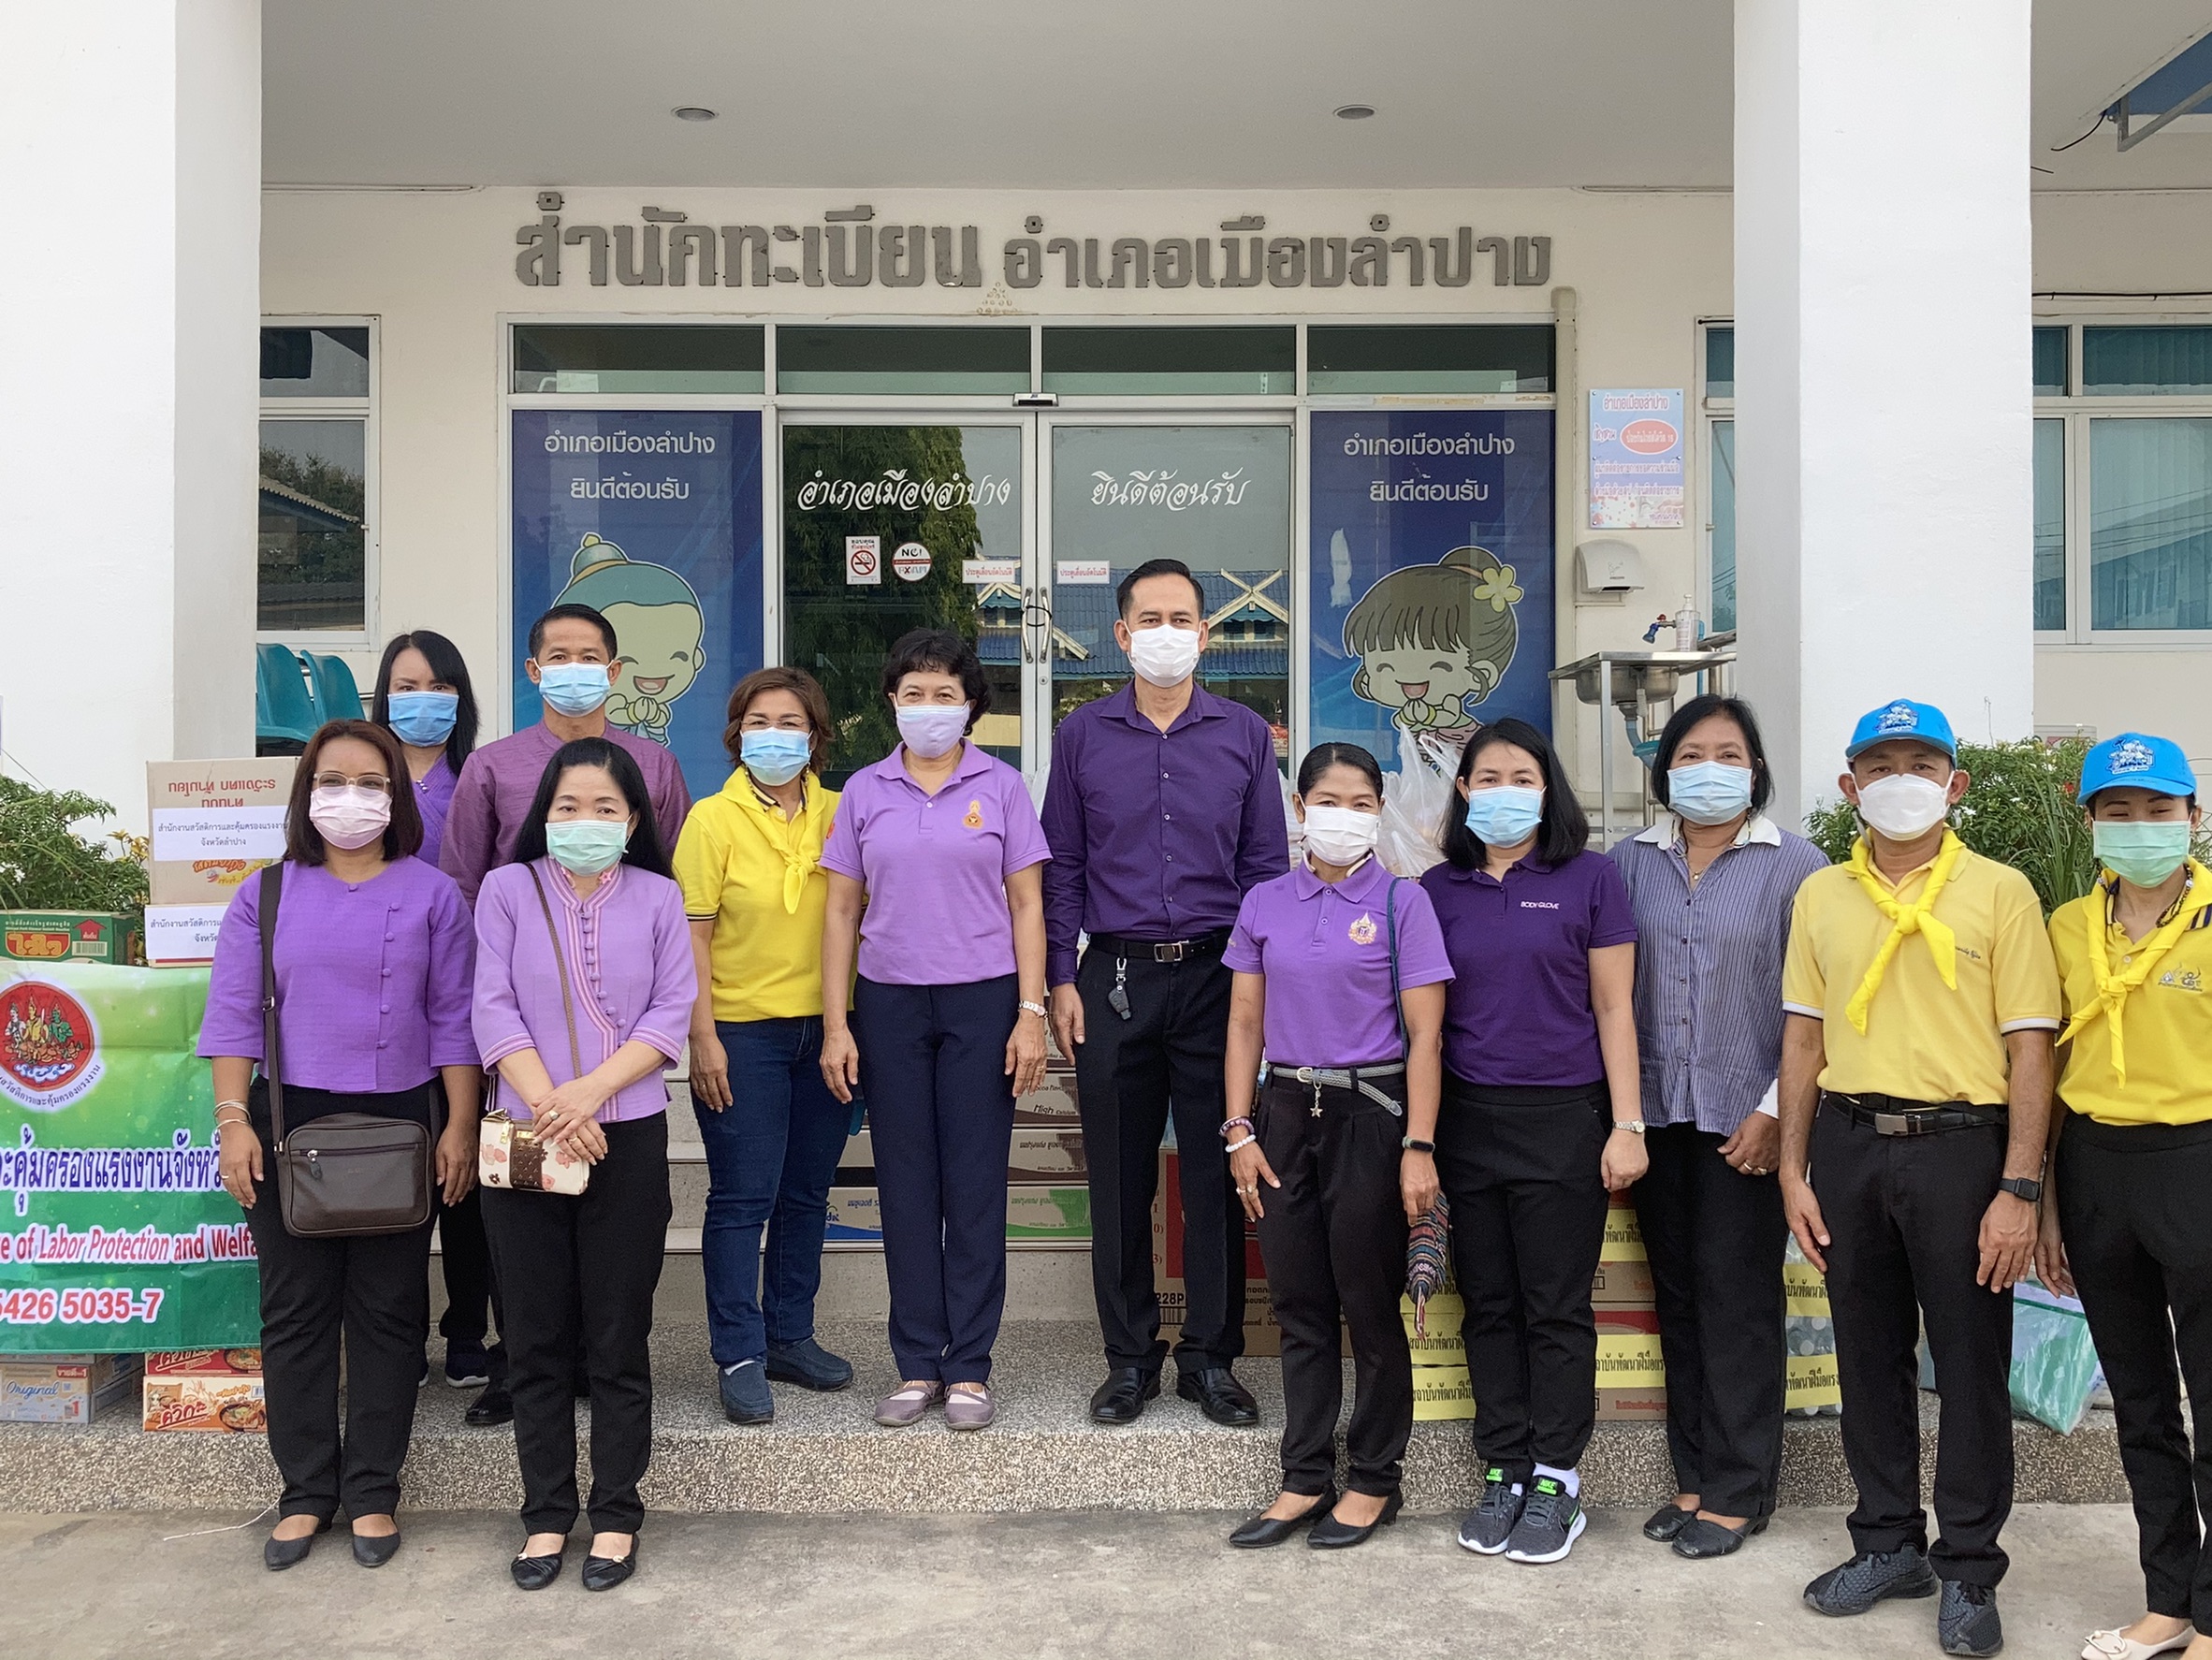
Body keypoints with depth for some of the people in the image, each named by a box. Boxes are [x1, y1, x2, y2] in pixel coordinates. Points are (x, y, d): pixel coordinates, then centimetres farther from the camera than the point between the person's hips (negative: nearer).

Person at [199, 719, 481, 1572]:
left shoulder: (432, 895, 2)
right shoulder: (266, 896, 5)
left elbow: (454, 1018, 1)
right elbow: (233, 1014, 2)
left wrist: (461, 1124, -5)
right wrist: (233, 1120, -7)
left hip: (399, 1122, -1)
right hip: (289, 1125, 1)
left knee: (389, 1310, 5)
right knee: (295, 1310, 6)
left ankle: (372, 1491, 18)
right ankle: (305, 1491, 19)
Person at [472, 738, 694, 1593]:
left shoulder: (657, 898, 5)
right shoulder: (508, 889, 3)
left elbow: (670, 1015, -2)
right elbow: (494, 1011, -4)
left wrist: (590, 1091, -15)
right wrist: (549, 1107, -15)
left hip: (629, 1140, 0)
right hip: (524, 1141, 0)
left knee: (619, 1337, 5)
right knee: (537, 1338, 7)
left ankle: (616, 1515, 16)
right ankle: (546, 1514, 19)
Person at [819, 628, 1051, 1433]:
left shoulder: (1001, 787, 3)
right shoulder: (864, 792, 7)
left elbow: (1026, 905, 2)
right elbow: (841, 911, 7)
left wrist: (1031, 1014, -5)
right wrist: (835, 1024, 1)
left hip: (982, 1002, -2)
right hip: (889, 1004, 2)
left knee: (975, 1184, 2)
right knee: (905, 1185, 6)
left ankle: (969, 1368, 11)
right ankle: (917, 1368, 16)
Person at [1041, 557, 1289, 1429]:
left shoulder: (1244, 734, 7)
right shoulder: (1082, 735, 7)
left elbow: (1266, 865, 7)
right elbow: (1062, 867, 7)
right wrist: (1061, 979, 0)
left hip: (1218, 975, 0)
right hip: (1115, 979, 0)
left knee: (1217, 1174, 4)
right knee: (1120, 1178, 6)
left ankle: (1210, 1357, 18)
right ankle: (1130, 1356, 19)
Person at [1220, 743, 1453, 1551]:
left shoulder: (1401, 902, -3)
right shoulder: (1265, 903, 7)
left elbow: (1424, 1035, -6)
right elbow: (1245, 1024, 9)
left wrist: (1418, 1146, -12)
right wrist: (1240, 1130, 2)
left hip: (1369, 1112, -3)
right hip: (1286, 1112, 4)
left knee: (1370, 1304, 4)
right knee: (1299, 1307, 9)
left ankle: (1374, 1481, 19)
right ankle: (1305, 1478, 21)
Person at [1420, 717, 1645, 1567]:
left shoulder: (1589, 877, 0)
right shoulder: (1439, 889, 7)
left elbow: (1614, 1008, -1)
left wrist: (1627, 1124, -5)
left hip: (1562, 1117, -3)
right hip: (1467, 1121, 3)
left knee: (1557, 1306, 3)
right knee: (1488, 1304, 9)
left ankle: (1555, 1479, 15)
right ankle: (1502, 1472, 20)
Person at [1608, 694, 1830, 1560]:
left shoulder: (1795, 864, -4)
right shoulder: (1631, 863, 7)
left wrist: (1776, 1109, -11)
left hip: (1744, 1119, -4)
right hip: (1658, 1114, 4)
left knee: (1738, 1301, 1)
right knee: (1678, 1297, 11)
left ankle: (1739, 1491, 14)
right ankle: (1694, 1477, 23)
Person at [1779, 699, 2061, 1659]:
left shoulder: (1999, 891, -2)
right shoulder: (1820, 896, 8)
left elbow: (2030, 1047, -5)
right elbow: (1804, 1039, 10)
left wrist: (2019, 1190, -11)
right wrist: (1794, 1172, 5)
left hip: (1960, 1145, -3)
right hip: (1848, 1143, 3)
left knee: (1970, 1362, 4)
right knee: (1869, 1354, 12)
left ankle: (1967, 1570, 19)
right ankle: (1888, 1544, 27)